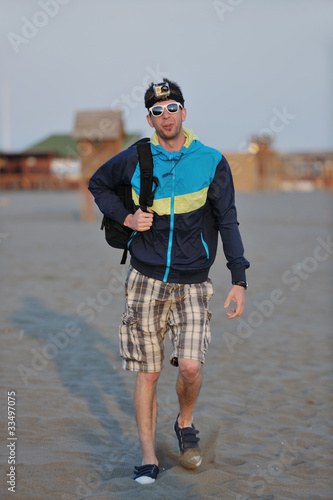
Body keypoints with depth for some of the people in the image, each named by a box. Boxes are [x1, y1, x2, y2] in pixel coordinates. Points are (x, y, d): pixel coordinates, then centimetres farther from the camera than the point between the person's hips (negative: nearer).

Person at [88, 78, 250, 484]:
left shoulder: (212, 162, -3)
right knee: (148, 373, 2)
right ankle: (148, 457, 13)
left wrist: (239, 281, -8)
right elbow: (98, 184, 17)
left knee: (190, 366, -13)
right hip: (147, 279, 1)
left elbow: (228, 222, -1)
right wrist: (126, 218, 0)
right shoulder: (136, 160, -1)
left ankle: (185, 423, 19)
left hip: (192, 284, -1)